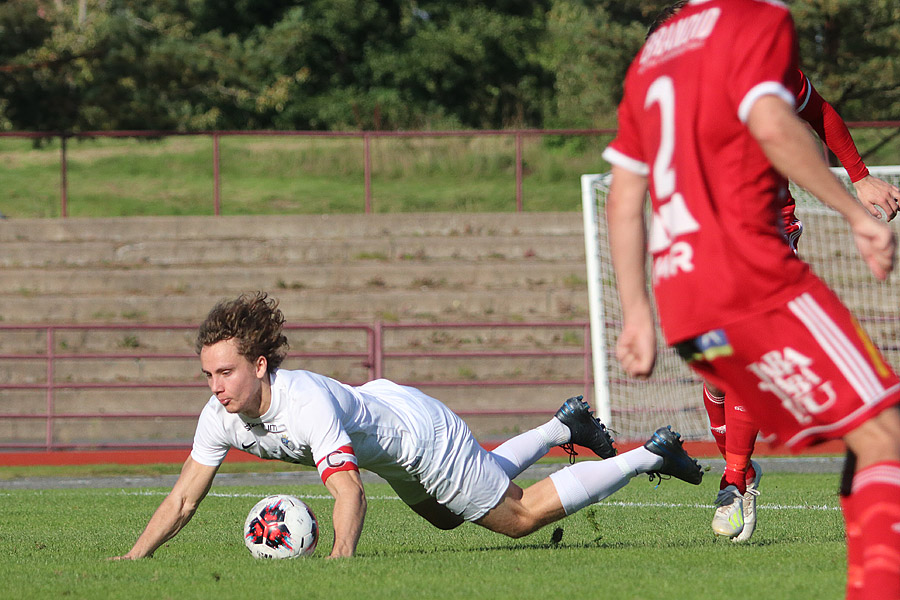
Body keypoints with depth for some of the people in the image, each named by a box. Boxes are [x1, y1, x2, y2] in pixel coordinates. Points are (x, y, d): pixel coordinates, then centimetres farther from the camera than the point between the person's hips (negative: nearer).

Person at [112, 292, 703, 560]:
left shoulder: (308, 401, -43)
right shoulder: (221, 417, -22)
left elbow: (350, 493, -50)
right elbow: (183, 499, -17)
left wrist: (340, 555, -65)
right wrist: (133, 558, -28)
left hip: (424, 431, -8)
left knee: (520, 514, 6)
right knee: (447, 517, 33)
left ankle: (651, 455, 22)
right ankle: (565, 426, 48)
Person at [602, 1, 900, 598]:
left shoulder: (654, 50, 25)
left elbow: (623, 201, 23)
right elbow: (771, 123, -19)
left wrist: (638, 314, 22)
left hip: (684, 310, 8)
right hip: (757, 280, -8)